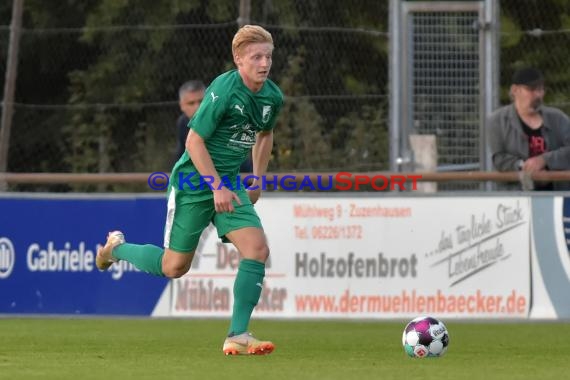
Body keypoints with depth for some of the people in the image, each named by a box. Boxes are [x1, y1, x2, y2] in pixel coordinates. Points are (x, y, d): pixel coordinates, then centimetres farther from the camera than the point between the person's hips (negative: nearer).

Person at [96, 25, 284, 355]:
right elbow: (195, 141, -20)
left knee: (257, 249, -15)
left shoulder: (273, 97, -1)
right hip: (194, 180, -6)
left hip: (229, 182, 6)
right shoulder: (224, 90, -22)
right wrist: (217, 187, -22)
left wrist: (259, 180, 18)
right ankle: (117, 247, 34)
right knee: (174, 266, 4)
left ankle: (238, 336, -11)